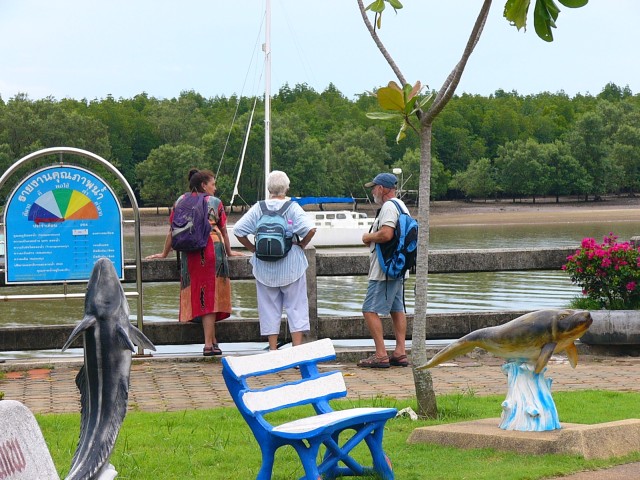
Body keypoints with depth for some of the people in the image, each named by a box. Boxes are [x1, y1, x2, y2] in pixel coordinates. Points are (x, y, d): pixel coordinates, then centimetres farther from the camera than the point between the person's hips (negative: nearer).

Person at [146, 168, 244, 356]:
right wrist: (229, 252, 28)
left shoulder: (180, 202, 14)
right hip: (213, 248, -2)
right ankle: (209, 344, -6)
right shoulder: (215, 202, 9)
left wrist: (164, 253, 23)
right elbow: (223, 231, 14)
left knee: (198, 294, 10)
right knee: (210, 294, -2)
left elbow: (172, 230, 14)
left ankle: (212, 340, 11)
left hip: (190, 253, 2)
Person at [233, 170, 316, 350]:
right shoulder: (292, 208, -7)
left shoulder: (258, 208, -1)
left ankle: (273, 350, 10)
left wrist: (252, 248, 5)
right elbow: (310, 229, -20)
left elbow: (238, 230, -5)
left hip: (264, 267, 2)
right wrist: (302, 245, -3)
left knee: (269, 308, 9)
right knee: (296, 307, 5)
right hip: (291, 266, -2)